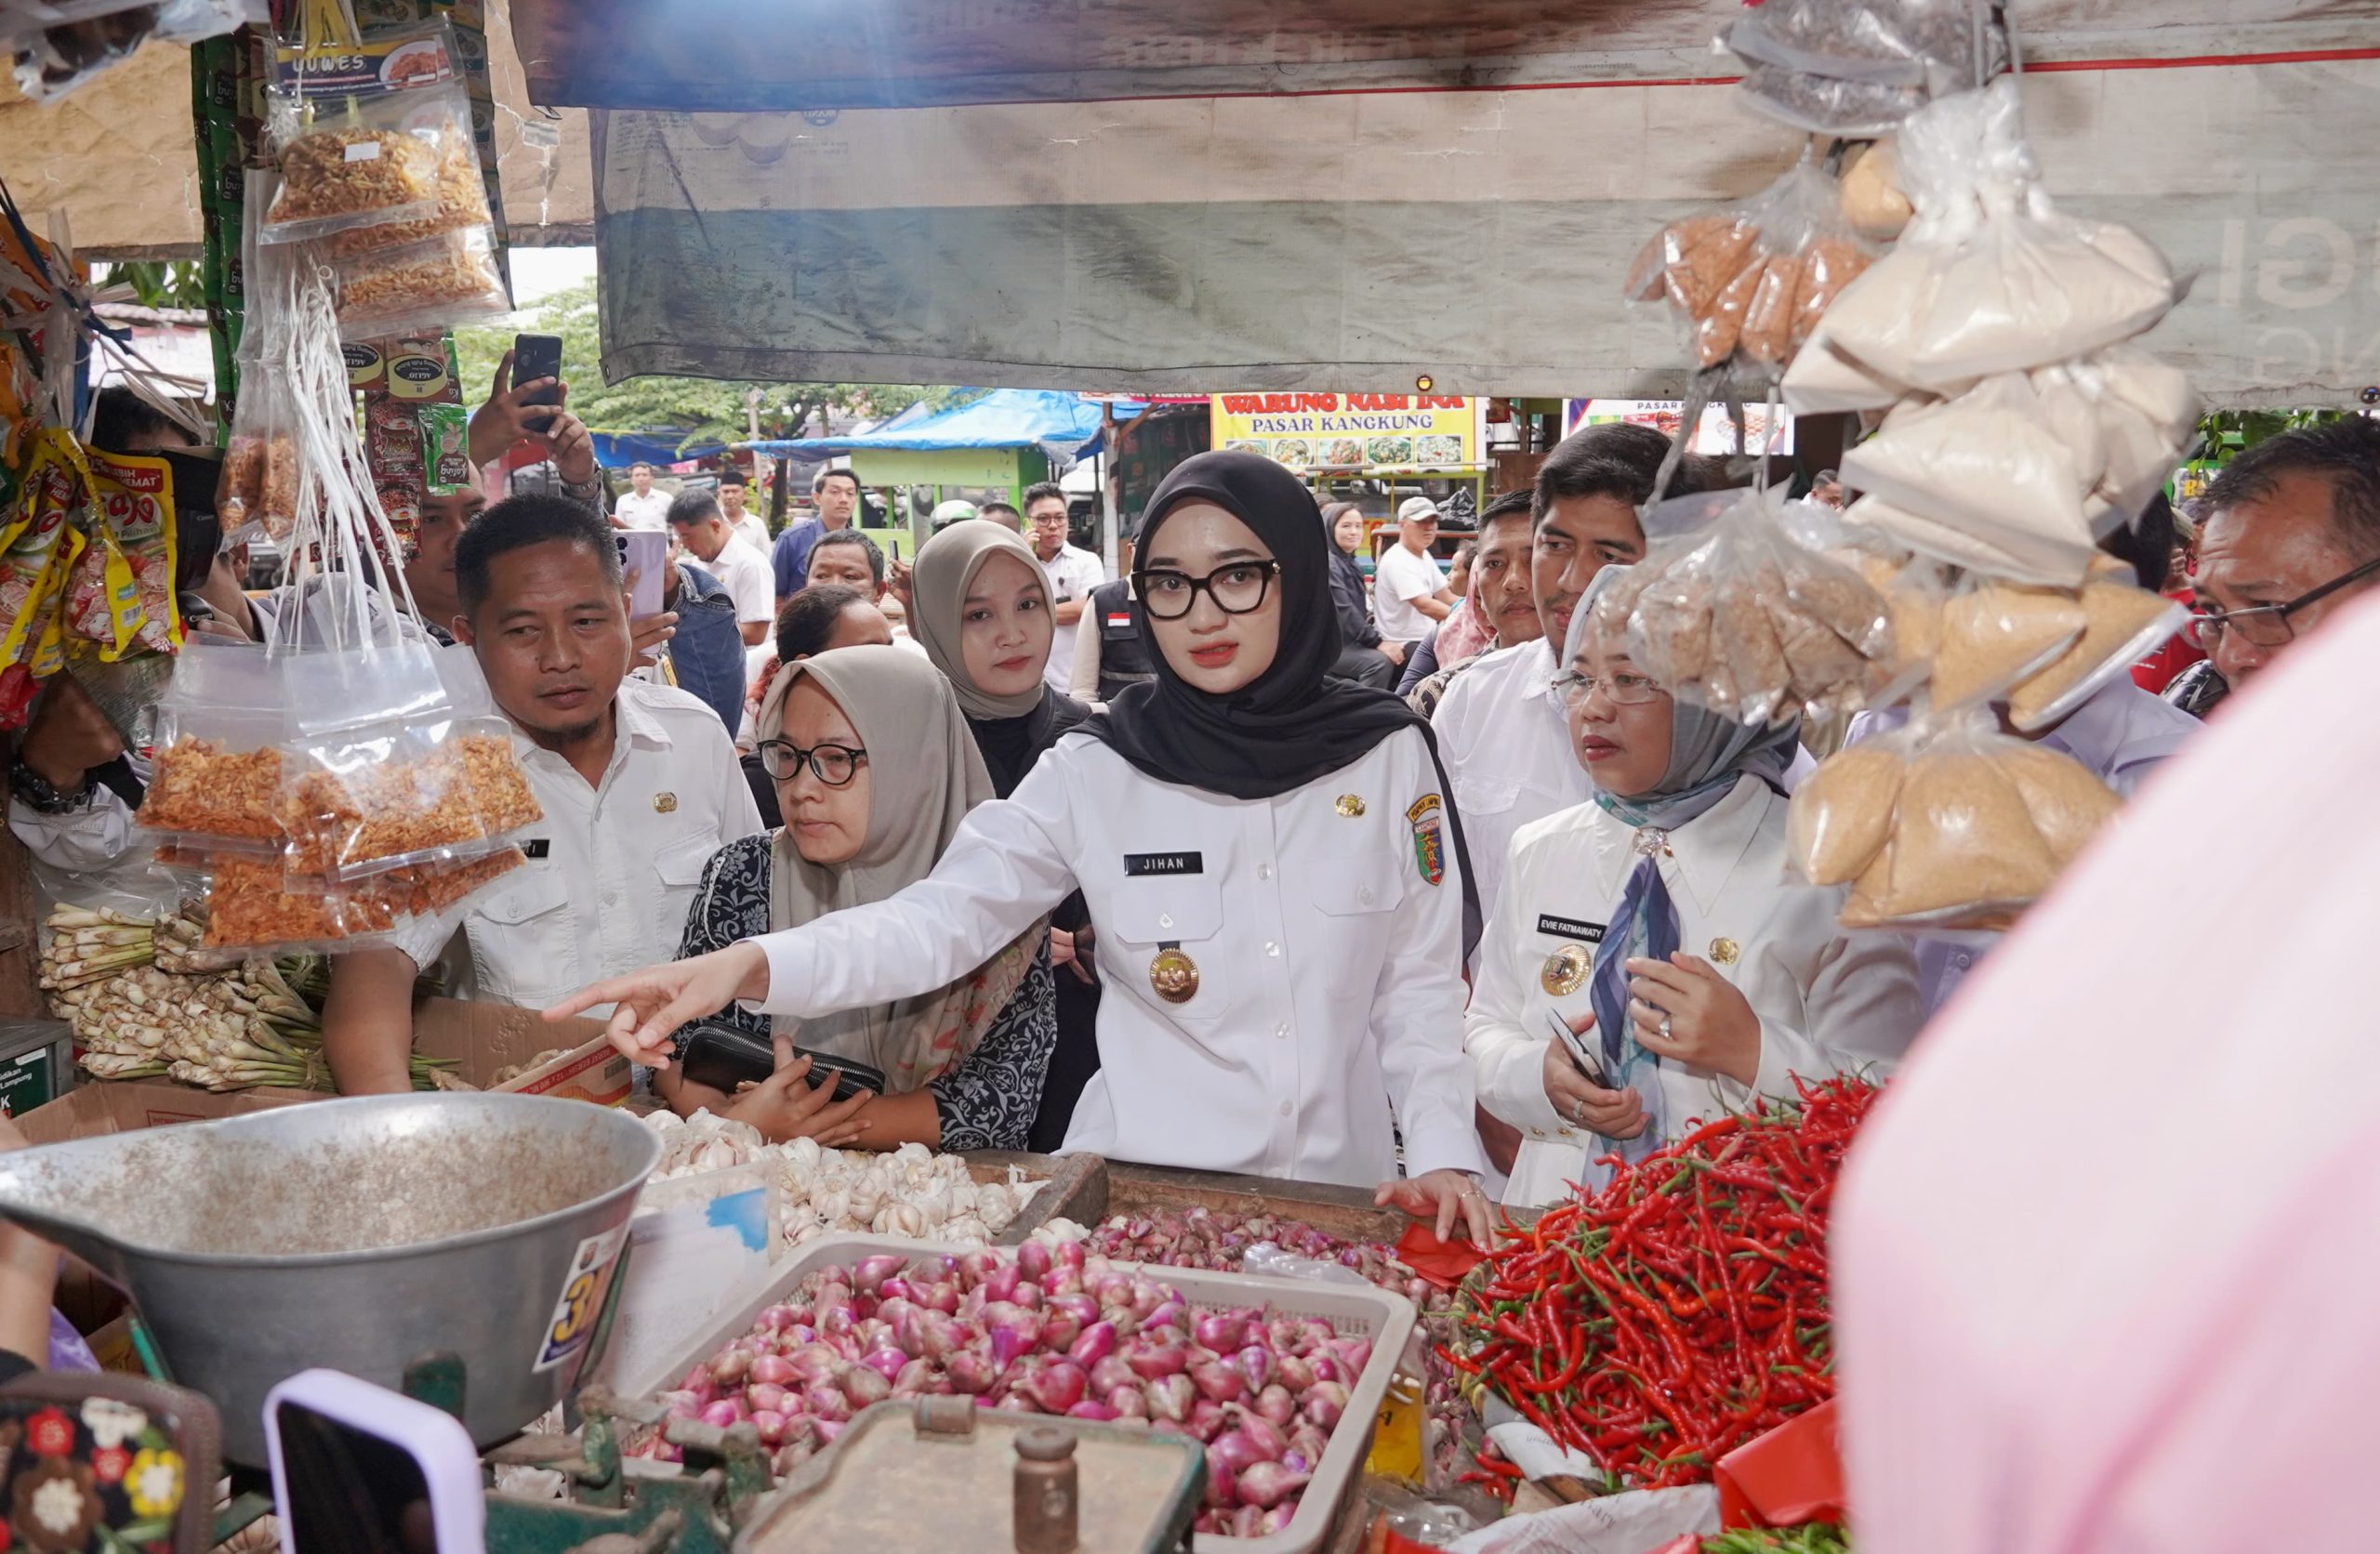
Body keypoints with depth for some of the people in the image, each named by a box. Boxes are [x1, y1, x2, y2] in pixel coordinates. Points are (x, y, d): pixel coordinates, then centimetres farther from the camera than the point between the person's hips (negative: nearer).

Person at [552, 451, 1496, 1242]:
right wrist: (753, 964, -29)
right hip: (1142, 1190, -1)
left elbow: (1420, 984, 3)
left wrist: (1442, 1149, -9)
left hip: (1342, 1196, 1)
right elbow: (941, 918, -14)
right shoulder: (1096, 772, -6)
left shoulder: (1388, 755, -3)